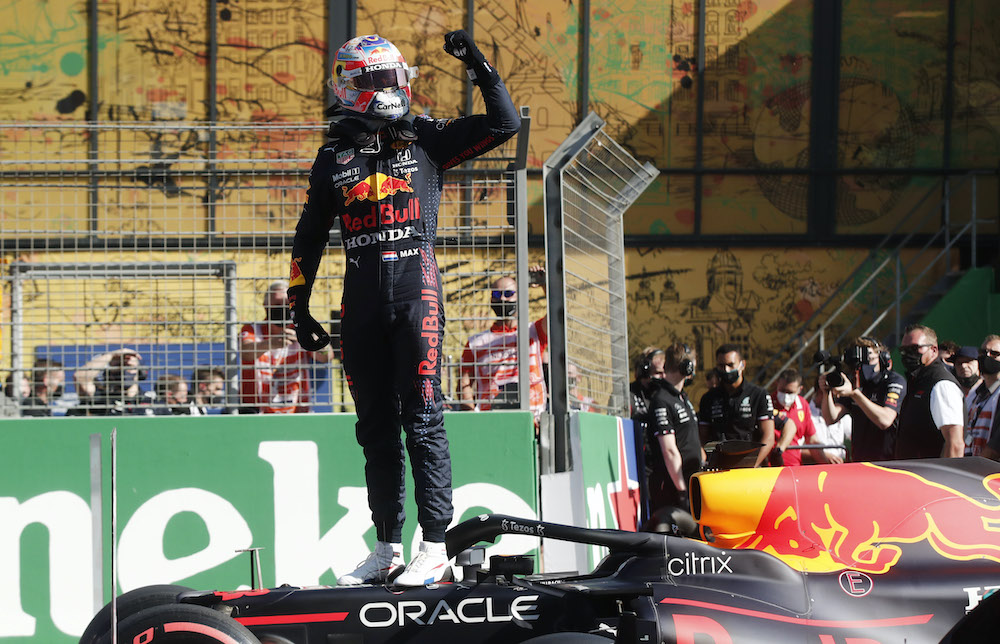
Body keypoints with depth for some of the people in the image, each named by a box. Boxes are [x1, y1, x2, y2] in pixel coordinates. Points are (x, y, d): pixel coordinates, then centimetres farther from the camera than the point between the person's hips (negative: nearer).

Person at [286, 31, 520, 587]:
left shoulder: (428, 139, 6)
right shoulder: (334, 157, 13)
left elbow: (505, 124, 1)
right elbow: (310, 237, 18)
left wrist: (478, 64, -6)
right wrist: (301, 307, 15)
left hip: (417, 291, -3)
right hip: (362, 300, 3)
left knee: (423, 420, -8)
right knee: (376, 427, 7)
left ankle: (436, 546, -8)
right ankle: (388, 547, 14)